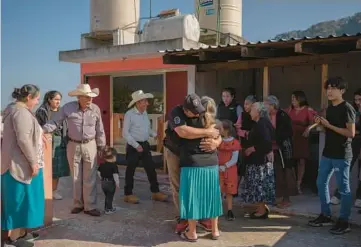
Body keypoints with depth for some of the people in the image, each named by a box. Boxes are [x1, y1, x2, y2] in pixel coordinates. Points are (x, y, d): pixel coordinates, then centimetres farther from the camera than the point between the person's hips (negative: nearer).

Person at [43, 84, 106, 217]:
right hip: (73, 146, 0)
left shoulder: (95, 109, -5)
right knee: (76, 178, 10)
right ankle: (78, 204, 24)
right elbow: (54, 121, -6)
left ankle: (90, 206, 11)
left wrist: (101, 146, 7)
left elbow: (99, 130, 3)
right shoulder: (67, 108, -9)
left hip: (90, 146, 0)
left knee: (90, 178, 2)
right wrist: (43, 130, -23)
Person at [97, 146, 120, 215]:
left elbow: (99, 173, 8)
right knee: (110, 197, 5)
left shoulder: (102, 165, 2)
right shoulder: (114, 166, -17)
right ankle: (108, 210, 10)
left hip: (103, 183, 6)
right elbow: (115, 175, -20)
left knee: (107, 196, 21)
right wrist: (117, 183, -12)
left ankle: (106, 207, 31)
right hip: (111, 183, -6)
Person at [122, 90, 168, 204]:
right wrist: (136, 145, -18)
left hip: (145, 144, 7)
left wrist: (155, 135, 1)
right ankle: (128, 194, 17)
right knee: (131, 170, 5)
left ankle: (155, 192, 20)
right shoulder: (129, 114, -12)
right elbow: (125, 133, -14)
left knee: (151, 168, 9)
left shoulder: (145, 113, 9)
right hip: (133, 146, -7)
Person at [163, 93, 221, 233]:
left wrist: (215, 143, -43)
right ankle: (183, 217, 20)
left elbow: (218, 136, -18)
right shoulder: (176, 113, -31)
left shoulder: (202, 115, -17)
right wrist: (207, 132, -44)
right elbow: (183, 132, -50)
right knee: (178, 187, 5)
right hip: (174, 153, -2)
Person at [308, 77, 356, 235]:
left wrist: (329, 125, -18)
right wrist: (321, 124, 2)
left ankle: (344, 222, 11)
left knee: (343, 188, 1)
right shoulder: (330, 108, 13)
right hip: (327, 153, 9)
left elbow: (351, 133, -19)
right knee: (321, 183, 13)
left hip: (341, 155, -9)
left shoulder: (347, 109, -12)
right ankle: (325, 216, 25)